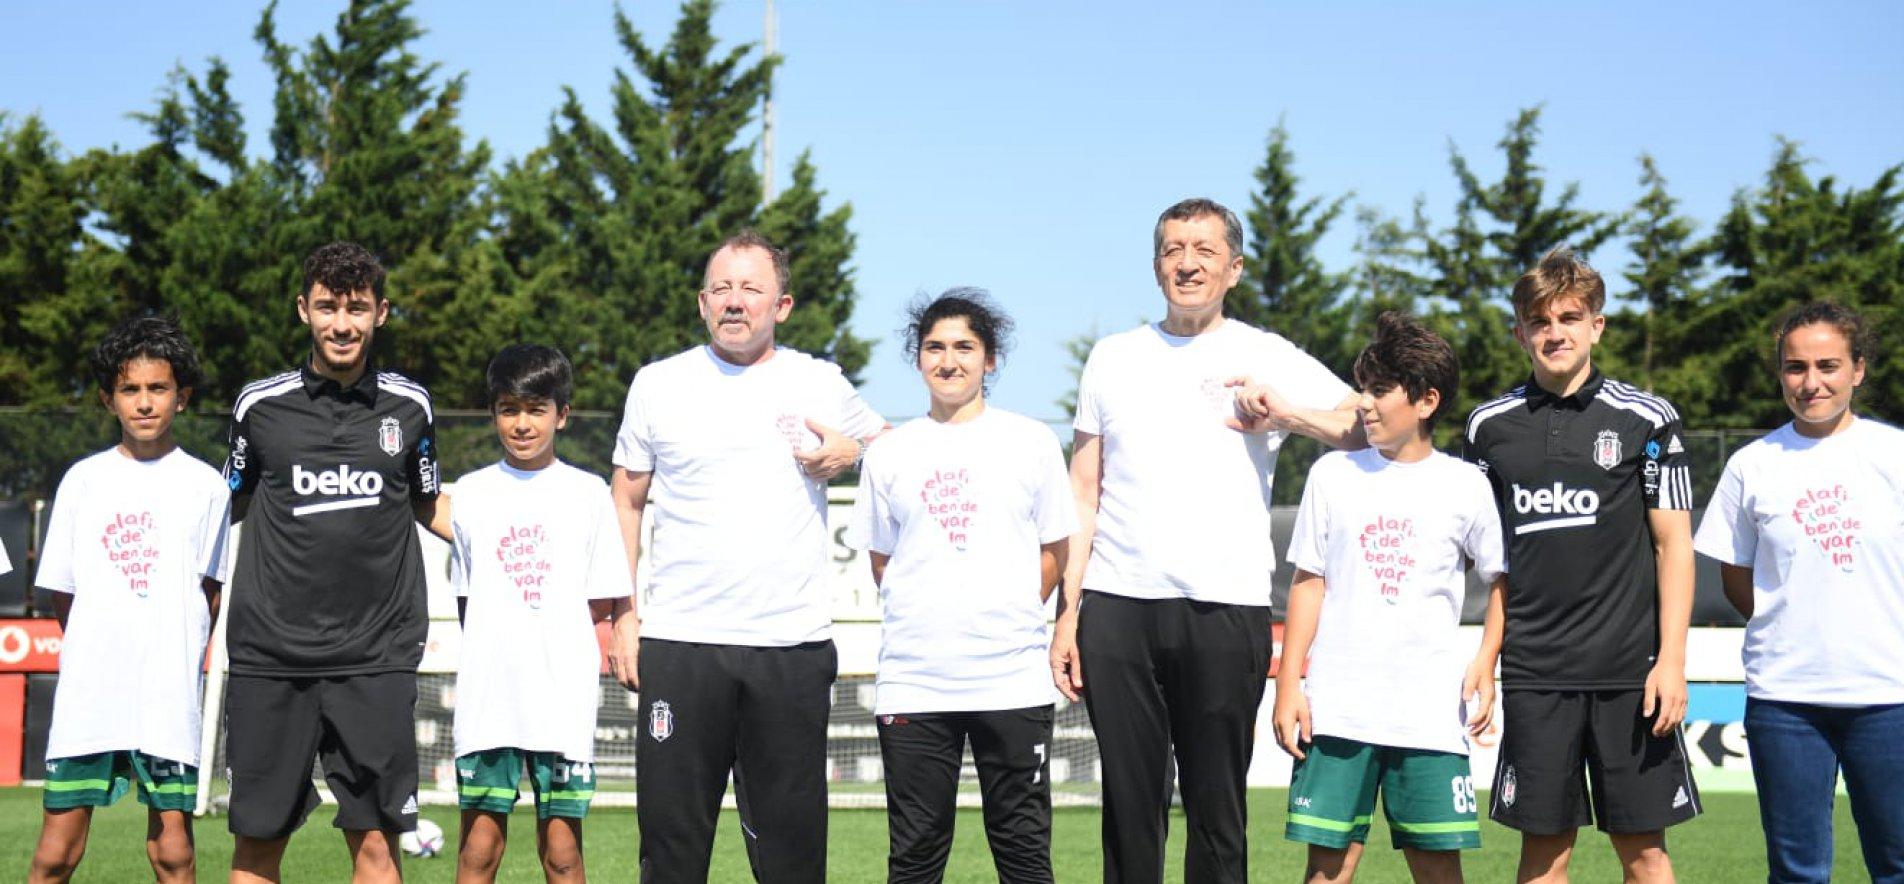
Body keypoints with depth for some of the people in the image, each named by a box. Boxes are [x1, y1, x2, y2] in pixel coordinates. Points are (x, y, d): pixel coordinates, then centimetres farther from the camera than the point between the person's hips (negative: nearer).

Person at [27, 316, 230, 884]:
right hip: (86, 691, 1)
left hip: (170, 694, -1)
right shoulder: (83, 480, 6)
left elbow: (211, 589, 10)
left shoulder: (205, 485, 4)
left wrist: (182, 658, 6)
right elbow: (62, 592, 12)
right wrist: (97, 650, 9)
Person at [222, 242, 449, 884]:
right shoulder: (260, 405, 4)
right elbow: (228, 511, 16)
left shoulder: (408, 405, 6)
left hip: (376, 660, 0)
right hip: (270, 656, 0)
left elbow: (428, 505, 20)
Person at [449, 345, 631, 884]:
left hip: (563, 696, -1)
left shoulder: (587, 493, 5)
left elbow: (601, 604, 4)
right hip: (486, 695, 1)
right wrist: (493, 644, 1)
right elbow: (465, 601, 14)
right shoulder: (472, 492, 10)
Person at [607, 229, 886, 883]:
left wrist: (849, 452, 0)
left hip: (794, 644, 0)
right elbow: (627, 501, 13)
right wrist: (623, 611, 6)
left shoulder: (822, 383, 8)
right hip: (678, 642, 0)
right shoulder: (658, 384, 7)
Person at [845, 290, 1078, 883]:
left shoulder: (1031, 443, 6)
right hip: (912, 683, 1)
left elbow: (1056, 549, 11)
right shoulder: (888, 454, 10)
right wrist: (927, 622, 7)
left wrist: (1007, 619, 5)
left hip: (1013, 679, -1)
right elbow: (882, 561, 16)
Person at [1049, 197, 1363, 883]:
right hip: (1117, 607, 2)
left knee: (1217, 814, 1)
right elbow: (1083, 497, 14)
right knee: (1130, 809, 4)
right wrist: (1068, 613, 6)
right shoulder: (1114, 357, 15)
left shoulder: (1268, 359, 8)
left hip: (1226, 610, -2)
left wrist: (1286, 416, -11)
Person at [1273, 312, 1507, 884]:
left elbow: (1502, 580, 13)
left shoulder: (1464, 486, 4)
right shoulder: (1333, 474, 8)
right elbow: (1308, 583, 10)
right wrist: (1288, 684, 4)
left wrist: (1485, 662, -1)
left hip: (1431, 711, -1)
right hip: (1336, 708, 1)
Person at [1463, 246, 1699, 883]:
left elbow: (1674, 543, 1)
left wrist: (1672, 659, -6)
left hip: (1630, 668, -2)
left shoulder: (1646, 419, 2)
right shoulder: (1490, 425, 8)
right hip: (1533, 669, 2)